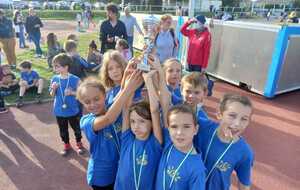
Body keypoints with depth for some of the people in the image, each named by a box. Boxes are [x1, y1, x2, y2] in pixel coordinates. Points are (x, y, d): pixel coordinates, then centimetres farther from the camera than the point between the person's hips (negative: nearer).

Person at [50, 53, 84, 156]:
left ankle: (79, 144, 40)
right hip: (59, 111, 3)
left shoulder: (75, 79, -17)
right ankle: (66, 145, 41)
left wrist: (72, 92, -24)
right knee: (63, 130, 19)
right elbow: (52, 95, 3)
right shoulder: (54, 79, -6)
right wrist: (53, 89, -17)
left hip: (73, 110, -3)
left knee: (76, 128, 16)